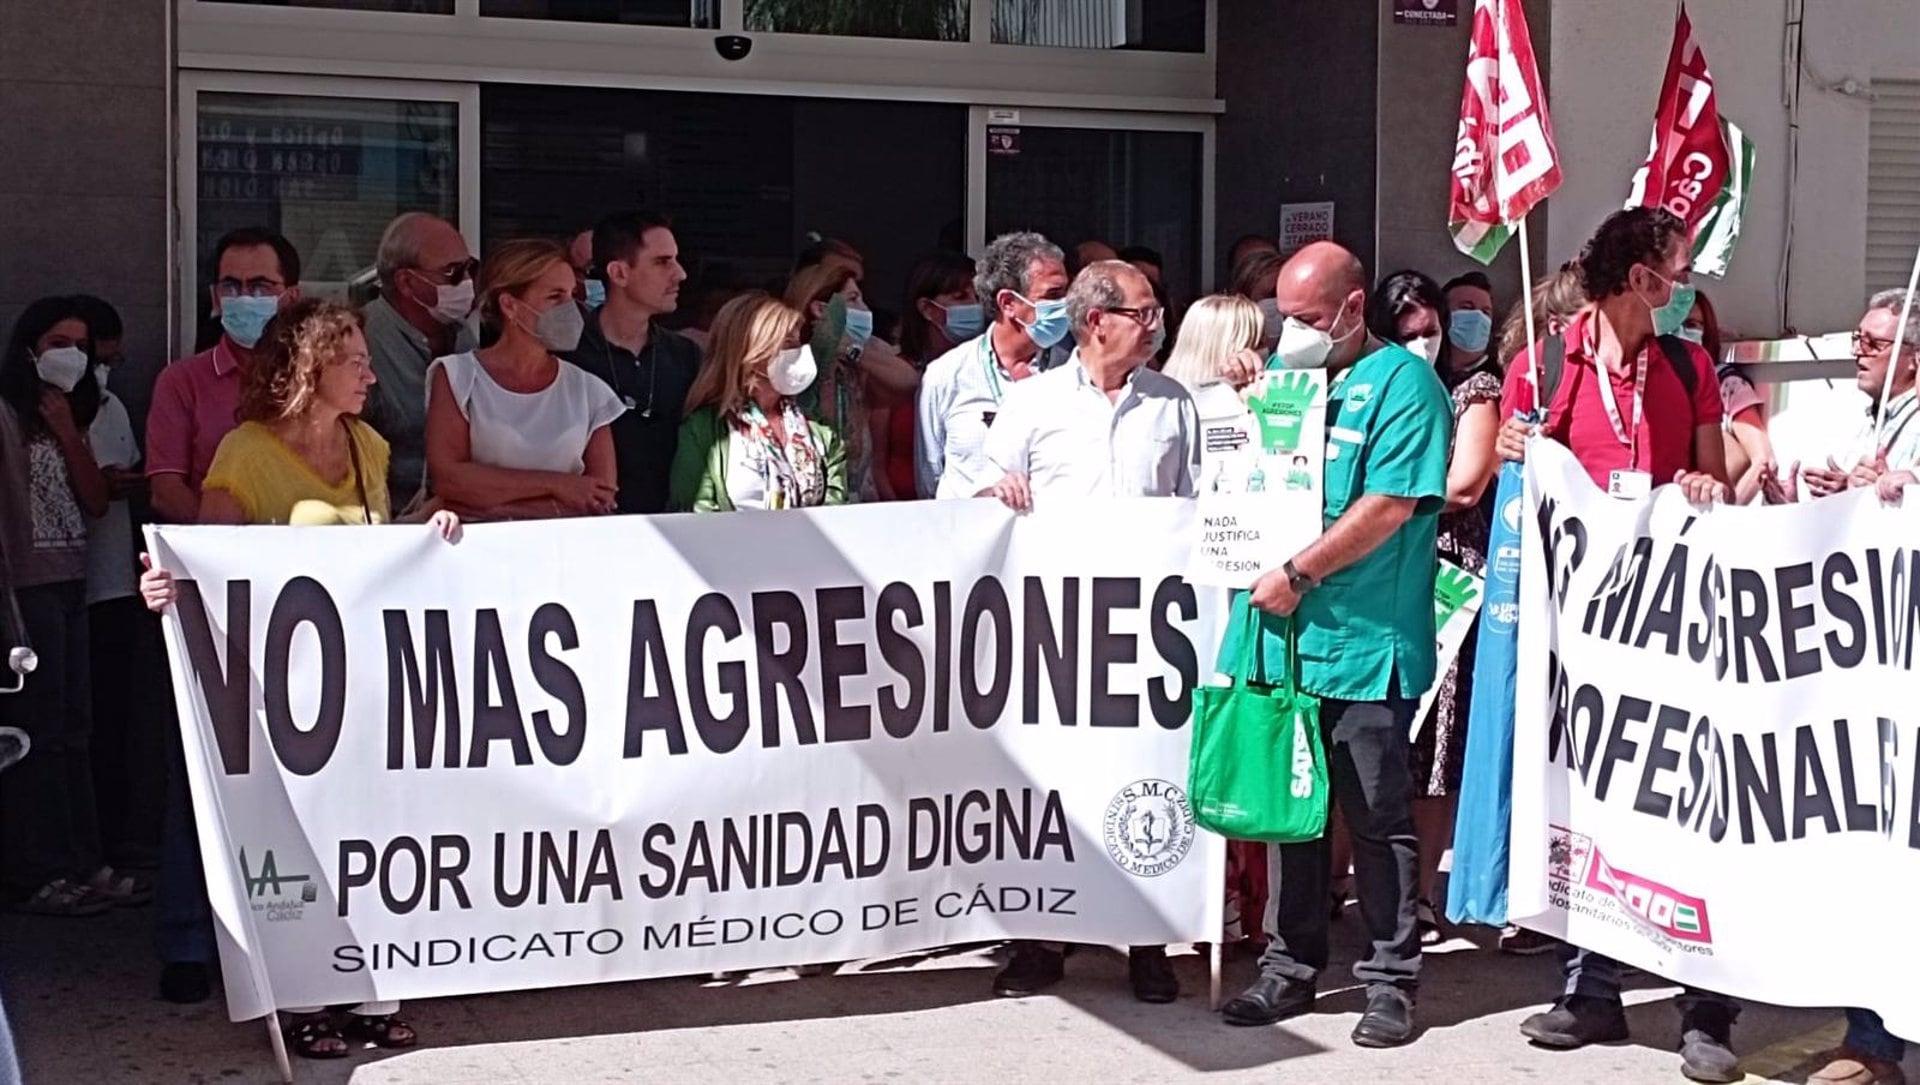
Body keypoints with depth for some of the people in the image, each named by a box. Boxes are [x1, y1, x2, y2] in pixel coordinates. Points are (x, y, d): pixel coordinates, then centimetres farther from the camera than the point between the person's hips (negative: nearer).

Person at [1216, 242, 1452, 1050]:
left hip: (1363, 643, -6)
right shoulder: (1281, 375, 15)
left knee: (1378, 819, 3)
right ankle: (1289, 969, 22)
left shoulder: (1400, 382, -7)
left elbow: (1391, 506, -17)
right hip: (1280, 635, 6)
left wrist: (1299, 575, -17)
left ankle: (1391, 980, 13)